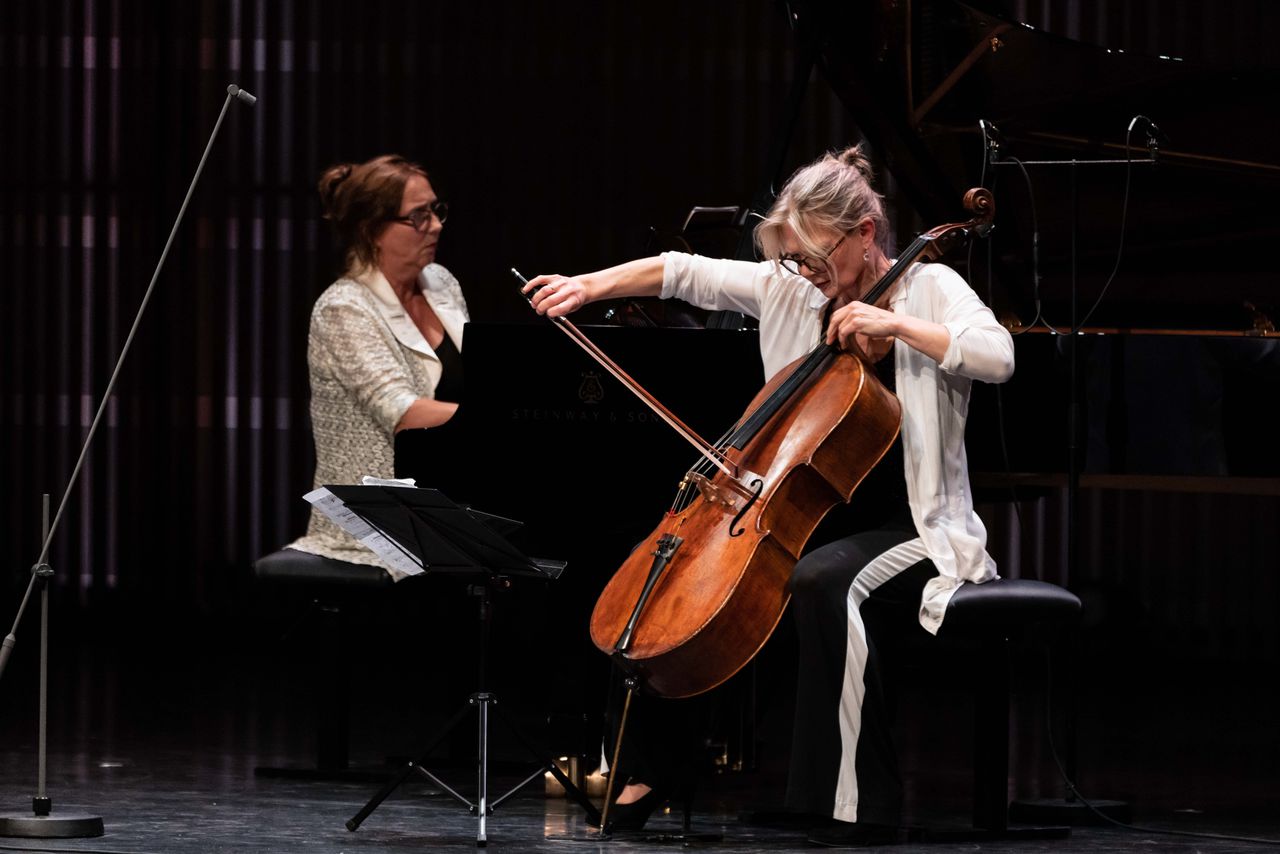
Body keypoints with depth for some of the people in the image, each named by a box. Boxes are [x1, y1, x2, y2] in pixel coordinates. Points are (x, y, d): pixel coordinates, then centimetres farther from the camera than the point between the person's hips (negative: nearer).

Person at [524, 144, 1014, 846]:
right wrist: (588, 286, 0)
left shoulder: (928, 288, -7)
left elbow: (997, 356, -24)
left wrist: (897, 325, -26)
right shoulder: (790, 288, 7)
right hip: (810, 519, 7)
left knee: (821, 581, -38)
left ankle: (855, 808, -35)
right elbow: (682, 273, 10)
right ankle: (652, 768, 4)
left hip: (914, 531, -7)